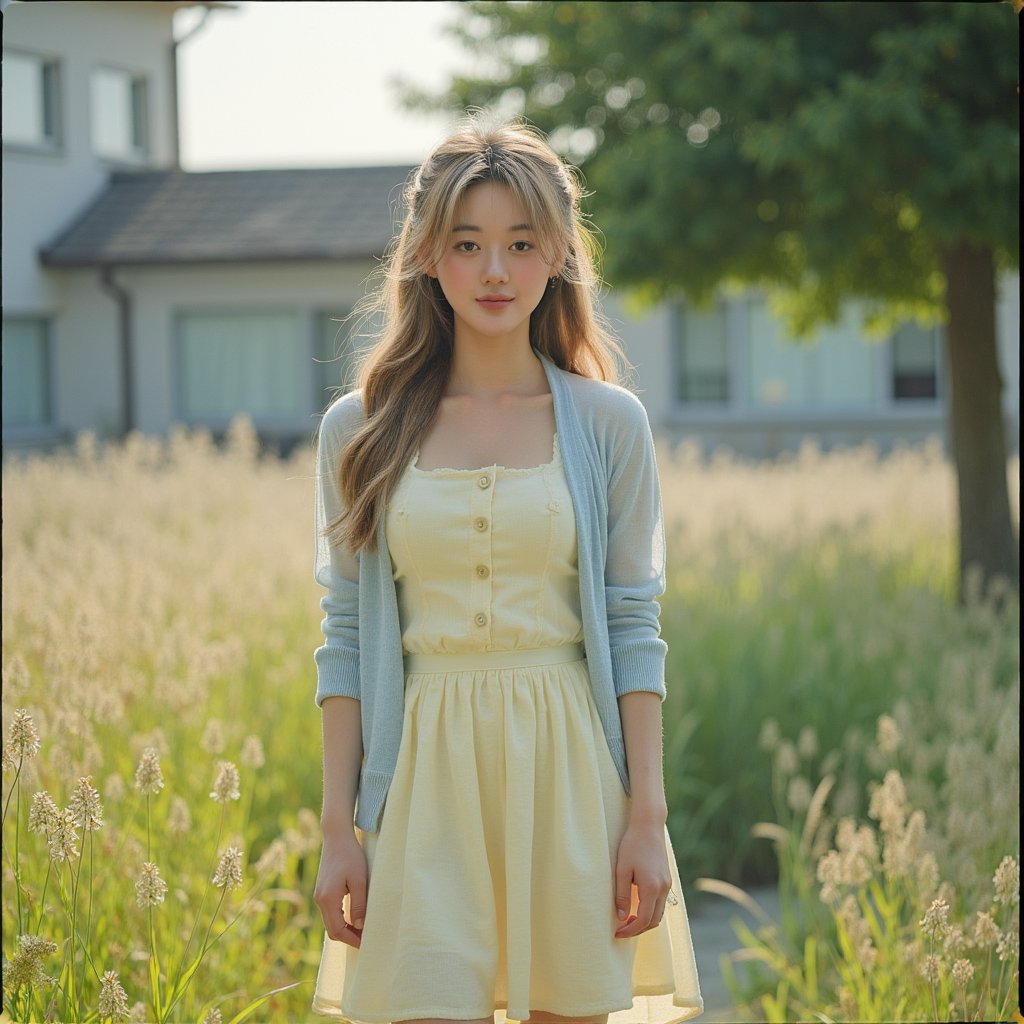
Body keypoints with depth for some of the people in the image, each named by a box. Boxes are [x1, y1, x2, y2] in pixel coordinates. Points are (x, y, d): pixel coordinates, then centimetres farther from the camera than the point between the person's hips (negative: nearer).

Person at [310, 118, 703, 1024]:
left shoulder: (608, 424, 3)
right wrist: (339, 829, 1)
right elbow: (346, 636, 5)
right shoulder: (360, 432, 4)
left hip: (569, 775, 0)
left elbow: (634, 628, 3)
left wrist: (648, 819, -3)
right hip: (426, 774, 0)